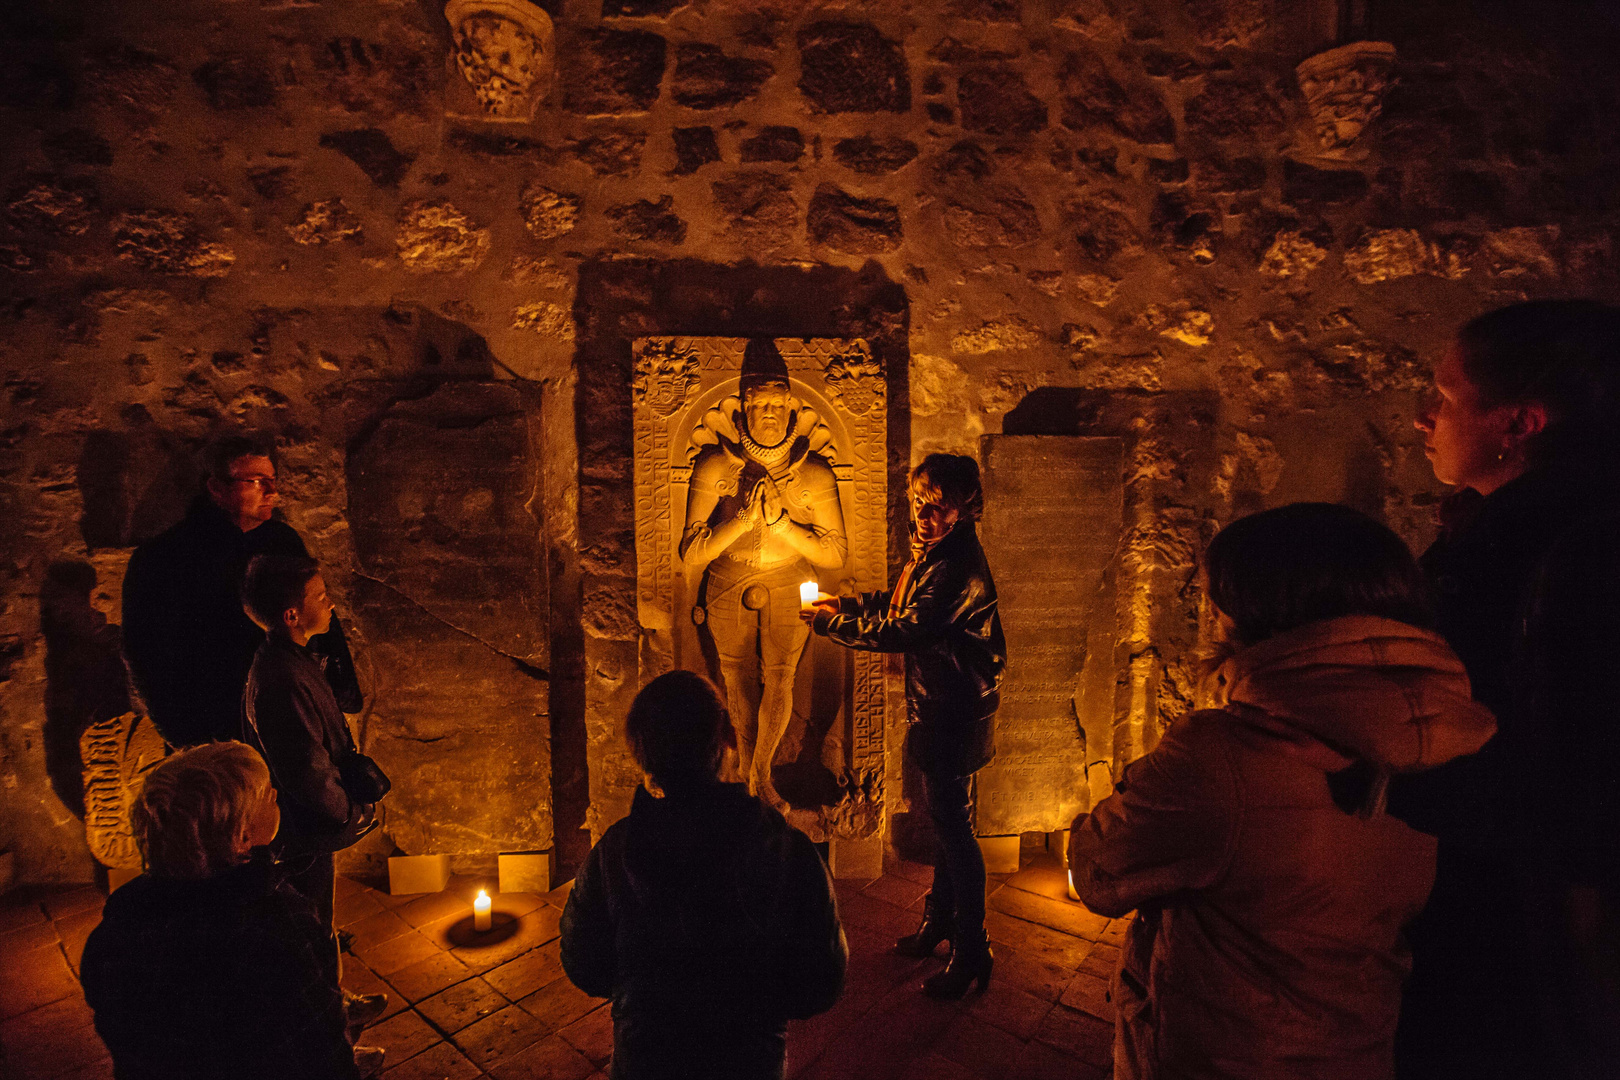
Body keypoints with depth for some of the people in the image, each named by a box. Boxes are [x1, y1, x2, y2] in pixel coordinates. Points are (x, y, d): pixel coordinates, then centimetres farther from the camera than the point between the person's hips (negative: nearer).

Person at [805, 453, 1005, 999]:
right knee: (944, 820, 22)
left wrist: (833, 623, -18)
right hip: (937, 708, 10)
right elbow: (896, 603, 19)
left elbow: (905, 631, -27)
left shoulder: (958, 569, -24)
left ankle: (972, 952, 18)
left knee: (954, 828, 1)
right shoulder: (932, 551, 8)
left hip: (955, 714, -10)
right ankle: (939, 921, 40)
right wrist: (841, 602, 4)